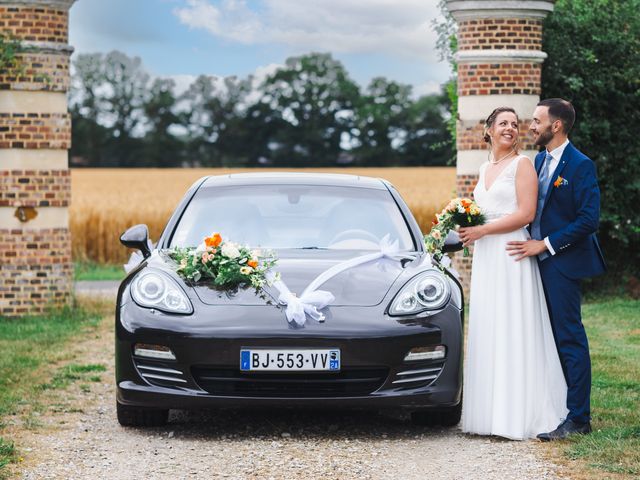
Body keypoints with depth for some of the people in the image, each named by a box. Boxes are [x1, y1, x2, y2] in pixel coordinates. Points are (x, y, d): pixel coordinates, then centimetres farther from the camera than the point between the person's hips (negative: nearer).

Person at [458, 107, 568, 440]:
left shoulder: (522, 164, -4)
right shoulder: (484, 169, 18)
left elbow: (526, 214, -13)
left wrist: (483, 230, -15)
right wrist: (467, 227, 8)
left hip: (512, 256, -7)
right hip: (485, 259, 7)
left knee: (513, 333, -8)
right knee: (486, 334, 5)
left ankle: (518, 415, -6)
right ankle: (489, 413, 8)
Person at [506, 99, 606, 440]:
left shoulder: (580, 165, -12)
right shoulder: (539, 161, 13)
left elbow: (588, 219, -17)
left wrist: (545, 244, -16)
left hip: (561, 263, -8)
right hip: (538, 260, 8)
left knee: (569, 338, -5)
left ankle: (578, 418, -1)